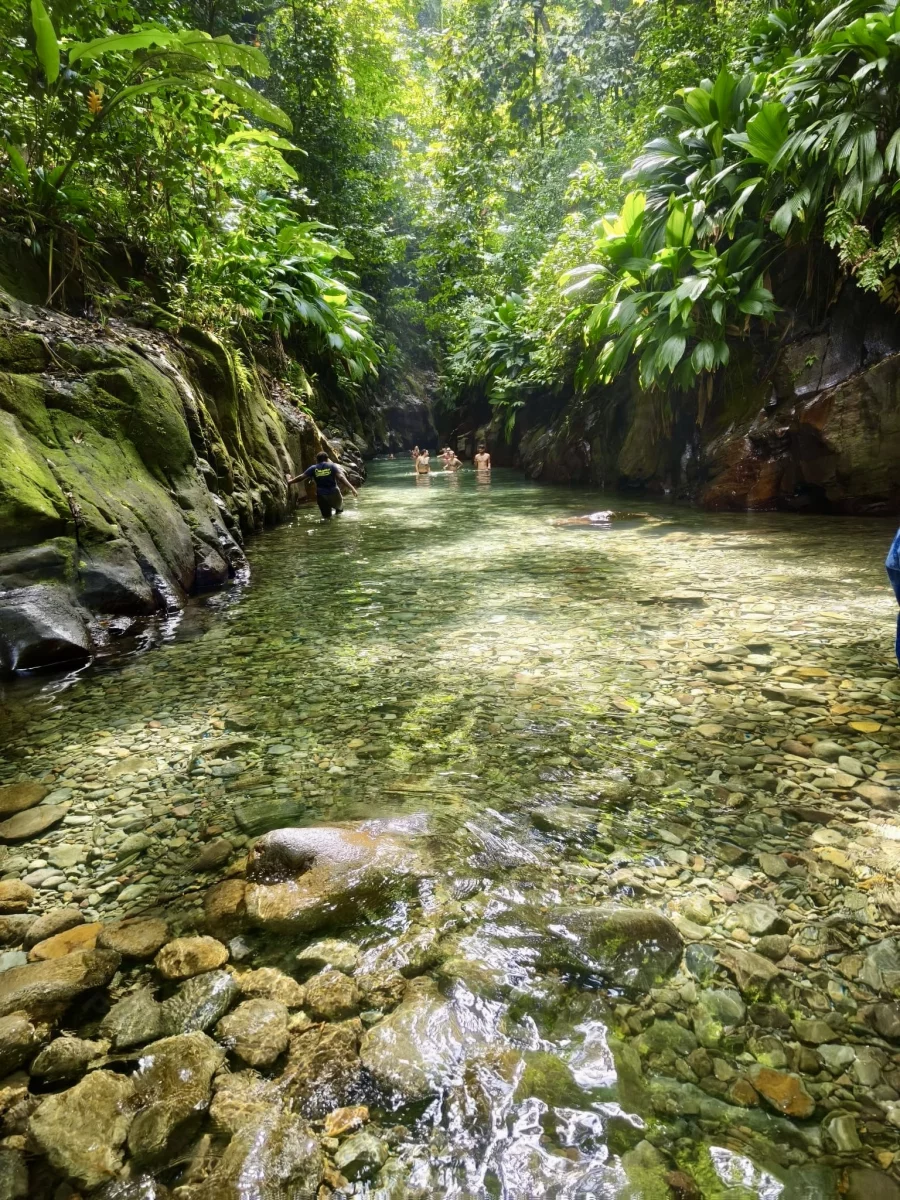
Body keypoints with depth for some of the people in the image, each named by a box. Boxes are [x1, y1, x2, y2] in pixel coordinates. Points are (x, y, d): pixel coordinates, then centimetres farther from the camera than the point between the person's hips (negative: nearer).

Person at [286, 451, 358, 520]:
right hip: (334, 494, -1)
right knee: (339, 506, 32)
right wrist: (352, 488, -21)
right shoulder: (332, 466, -2)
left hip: (321, 496, 1)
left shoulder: (313, 468, 2)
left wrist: (290, 481, 19)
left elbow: (301, 477, 3)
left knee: (326, 516, 14)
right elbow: (341, 477, -15)